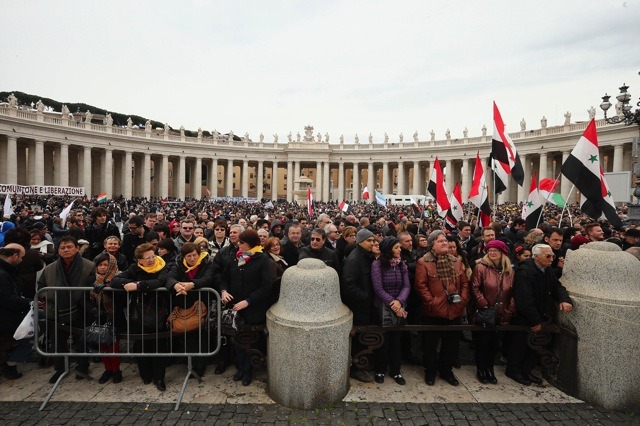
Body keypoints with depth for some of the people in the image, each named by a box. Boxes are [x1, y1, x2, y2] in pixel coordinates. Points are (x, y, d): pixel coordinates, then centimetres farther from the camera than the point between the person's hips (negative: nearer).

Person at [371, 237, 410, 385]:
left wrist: (399, 301, -21)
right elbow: (378, 288, -17)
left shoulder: (402, 265, 2)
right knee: (383, 339, 8)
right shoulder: (377, 264, -13)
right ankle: (380, 370, 27)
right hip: (382, 307, -4)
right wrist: (392, 304, -20)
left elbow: (407, 286, -5)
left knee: (397, 338, 12)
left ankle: (395, 370, 29)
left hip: (399, 307, 4)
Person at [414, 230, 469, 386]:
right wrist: (431, 302, -17)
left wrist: (463, 299, -2)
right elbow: (421, 286, -12)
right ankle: (430, 371, 28)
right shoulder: (423, 262, -7)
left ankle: (446, 370, 35)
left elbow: (464, 282, 10)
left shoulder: (456, 262, 10)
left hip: (455, 311, 5)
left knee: (451, 344, 16)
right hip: (433, 311, -4)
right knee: (430, 344, 9)